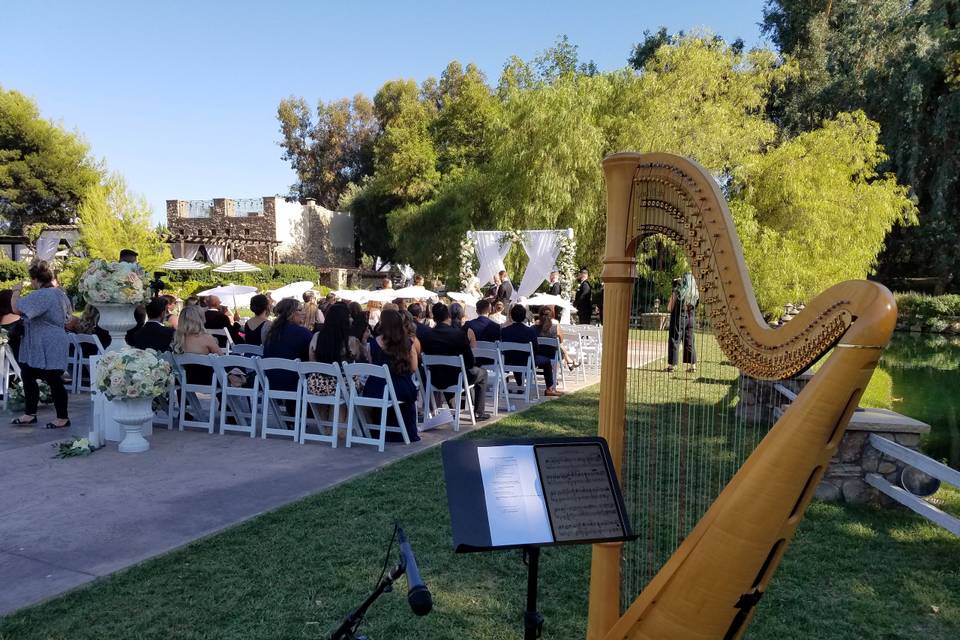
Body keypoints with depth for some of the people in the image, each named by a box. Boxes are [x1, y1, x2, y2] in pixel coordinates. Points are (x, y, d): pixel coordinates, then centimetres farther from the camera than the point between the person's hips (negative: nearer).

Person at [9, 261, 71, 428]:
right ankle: (30, 414, 25)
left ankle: (63, 418, 6)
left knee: (54, 381, -2)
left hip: (49, 349, -11)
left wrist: (15, 291, -8)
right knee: (27, 376, 17)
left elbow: (16, 309, -25)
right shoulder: (58, 293, 11)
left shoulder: (41, 296, -20)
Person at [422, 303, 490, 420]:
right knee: (482, 372, 23)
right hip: (457, 378, -4)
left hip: (436, 380, 4)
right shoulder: (459, 334, -19)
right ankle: (478, 412, 20)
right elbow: (470, 360, -12)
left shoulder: (428, 335, -10)